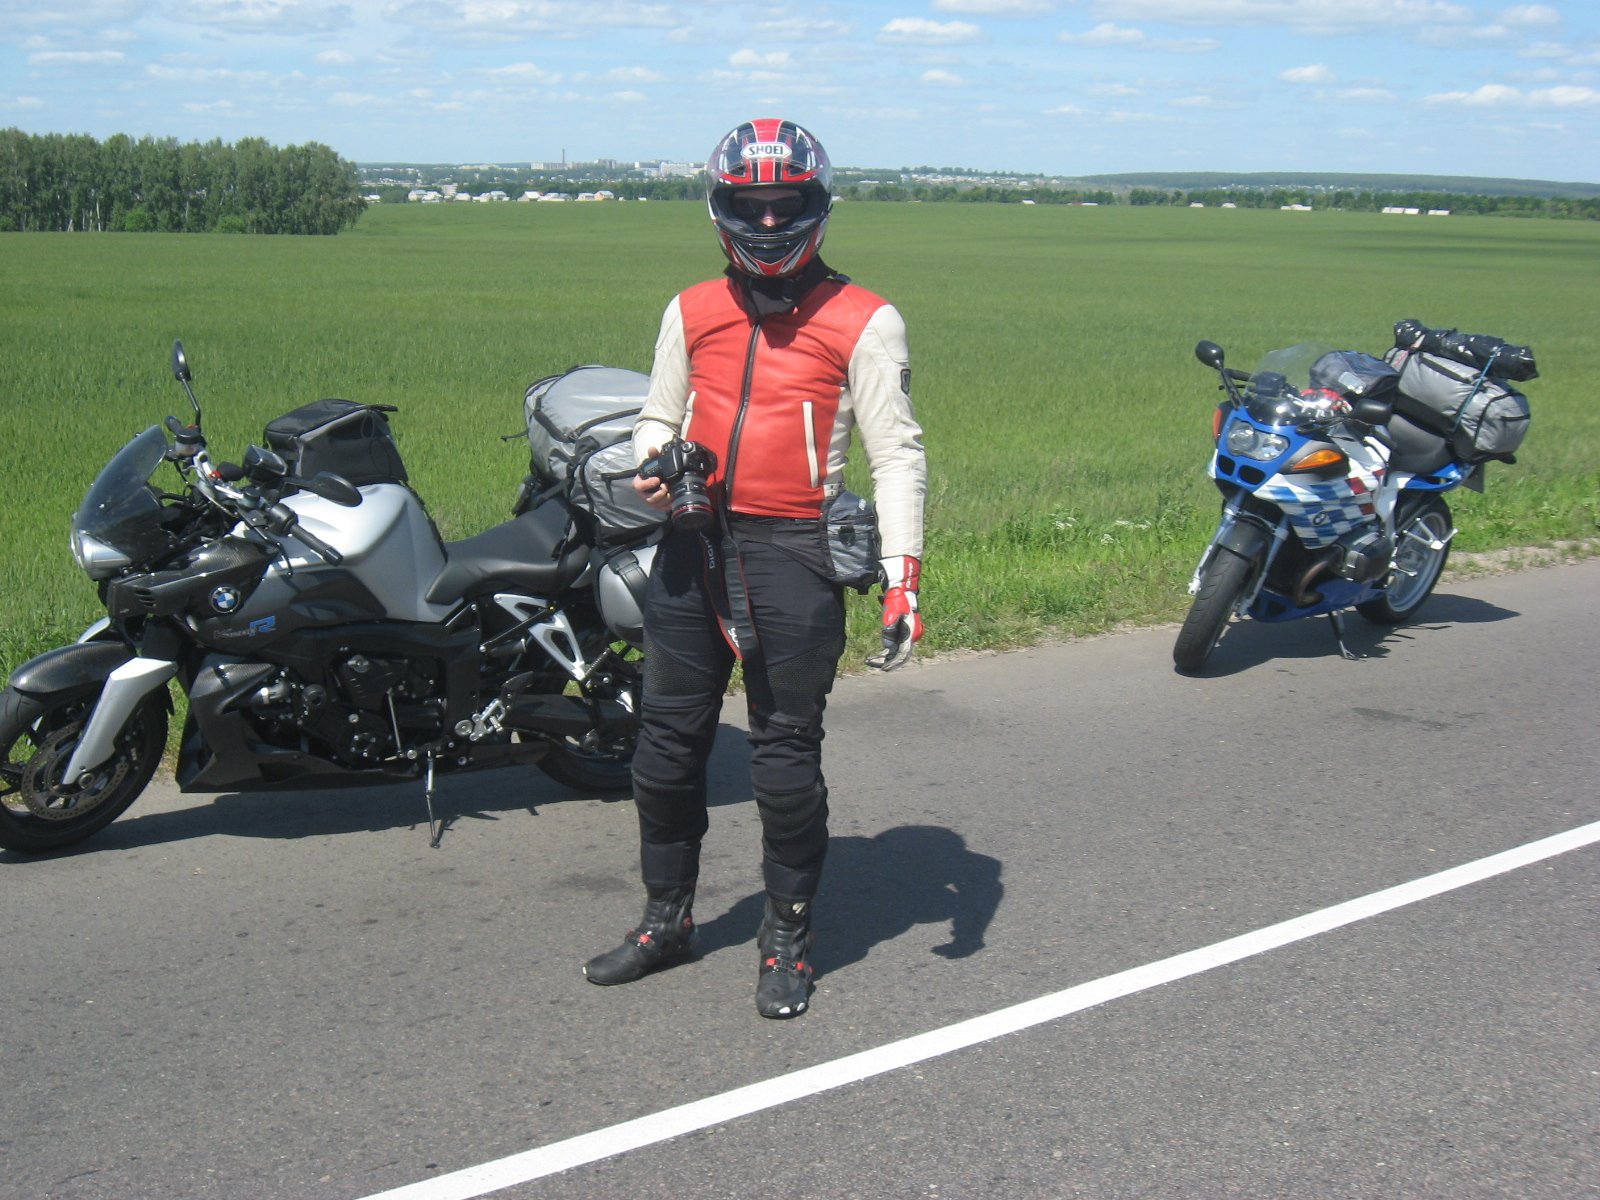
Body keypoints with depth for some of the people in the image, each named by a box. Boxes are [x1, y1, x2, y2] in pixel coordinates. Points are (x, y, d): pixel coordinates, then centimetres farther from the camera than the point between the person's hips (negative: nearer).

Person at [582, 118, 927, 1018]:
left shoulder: (863, 321, 0)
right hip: (693, 544, 5)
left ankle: (789, 939, 15)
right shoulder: (692, 312, 14)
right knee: (668, 742, 11)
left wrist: (903, 577, -13)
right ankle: (668, 918, 27)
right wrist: (653, 462, -1)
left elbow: (898, 453, -3)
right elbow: (659, 415, 24)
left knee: (786, 755, 0)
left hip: (794, 550, -5)